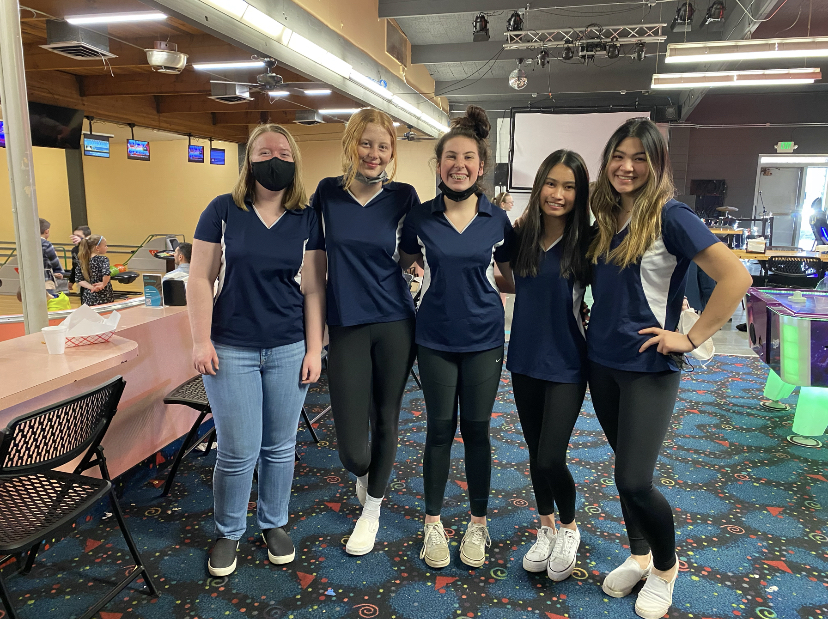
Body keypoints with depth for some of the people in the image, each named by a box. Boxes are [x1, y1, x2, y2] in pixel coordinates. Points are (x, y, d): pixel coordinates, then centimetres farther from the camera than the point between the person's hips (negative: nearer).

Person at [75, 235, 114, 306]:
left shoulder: (83, 260, 5)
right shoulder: (103, 259, -12)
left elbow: (79, 280, 1)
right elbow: (106, 274, -30)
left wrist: (91, 287, -7)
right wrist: (103, 285, -15)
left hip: (88, 297, 5)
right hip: (103, 298, -5)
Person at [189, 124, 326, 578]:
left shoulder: (307, 219, 3)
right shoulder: (223, 210, -1)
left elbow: (314, 288, 3)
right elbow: (200, 279, -1)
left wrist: (314, 349, -1)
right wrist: (202, 340, -7)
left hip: (288, 349, 2)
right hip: (232, 350, -1)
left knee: (279, 447, 11)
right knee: (238, 452, 3)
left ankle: (274, 523, 34)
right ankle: (228, 532, 28)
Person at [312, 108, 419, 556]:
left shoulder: (402, 196, -1)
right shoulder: (328, 192, 1)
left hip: (395, 324, 0)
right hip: (346, 327, 0)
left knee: (385, 420, 13)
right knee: (352, 448, -2)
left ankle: (372, 508, 37)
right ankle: (362, 473, 38)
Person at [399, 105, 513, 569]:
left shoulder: (497, 220, -1)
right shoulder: (422, 218, -2)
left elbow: (511, 275, 9)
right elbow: (401, 266, 10)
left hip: (483, 338, 0)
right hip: (436, 338, 0)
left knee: (477, 430, 10)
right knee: (440, 429, 8)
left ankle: (478, 523, 28)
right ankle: (434, 523, 27)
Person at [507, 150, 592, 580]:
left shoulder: (586, 242, -11)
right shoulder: (521, 235, 0)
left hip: (566, 365, -4)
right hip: (525, 359, 4)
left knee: (550, 459, -6)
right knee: (535, 452, 16)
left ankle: (569, 529, 26)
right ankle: (546, 529, 39)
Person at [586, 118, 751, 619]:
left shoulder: (670, 216, -13)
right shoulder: (605, 217, 7)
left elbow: (736, 277, -18)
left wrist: (691, 338, -16)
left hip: (648, 368, -6)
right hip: (602, 361, 6)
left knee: (634, 480, -6)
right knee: (625, 468, 16)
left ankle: (666, 567, 23)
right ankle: (639, 557, 37)